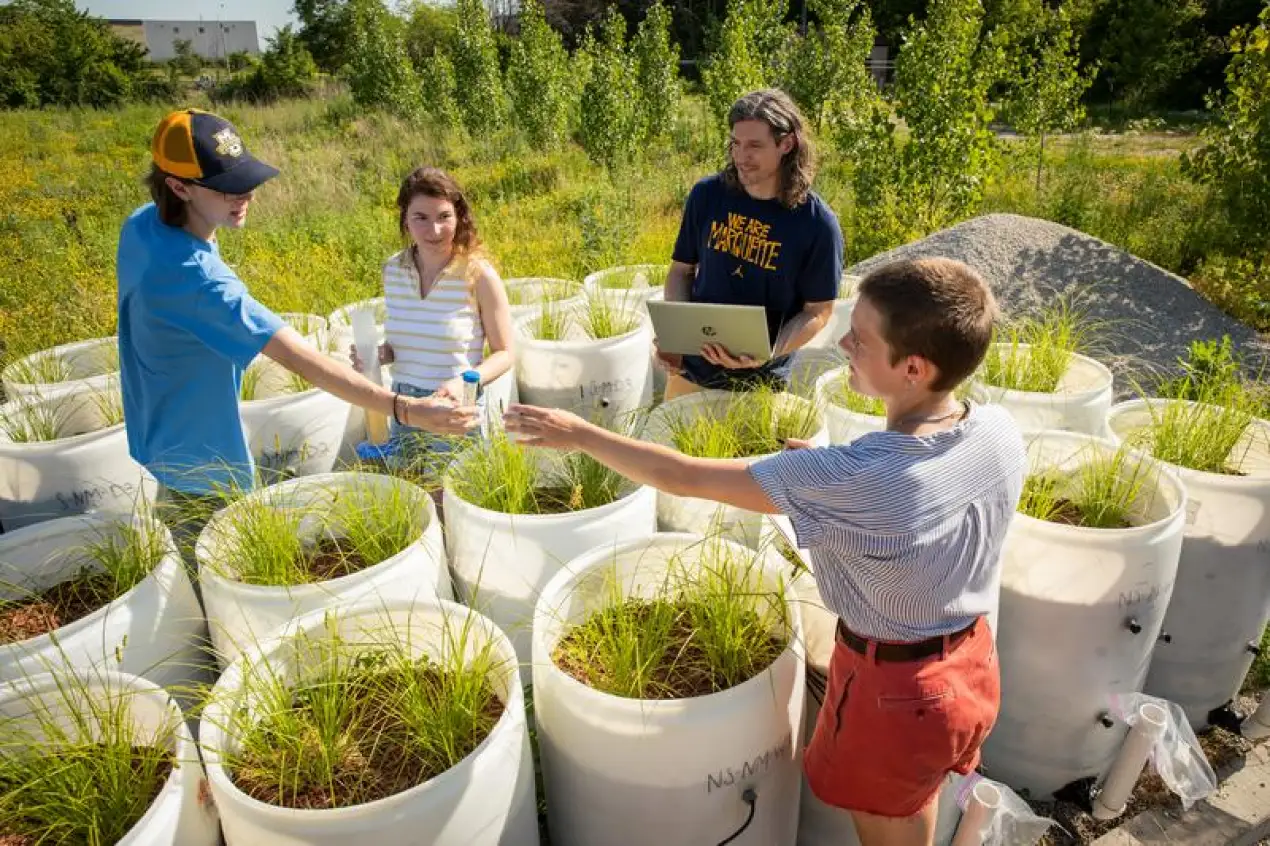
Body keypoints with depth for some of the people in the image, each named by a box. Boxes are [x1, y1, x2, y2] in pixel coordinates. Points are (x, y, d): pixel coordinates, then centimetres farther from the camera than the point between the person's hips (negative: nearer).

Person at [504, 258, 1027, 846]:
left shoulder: (852, 478, -34)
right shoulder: (1002, 432, -14)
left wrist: (579, 434, -16)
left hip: (892, 688, -6)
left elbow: (686, 478, -27)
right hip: (974, 666, 6)